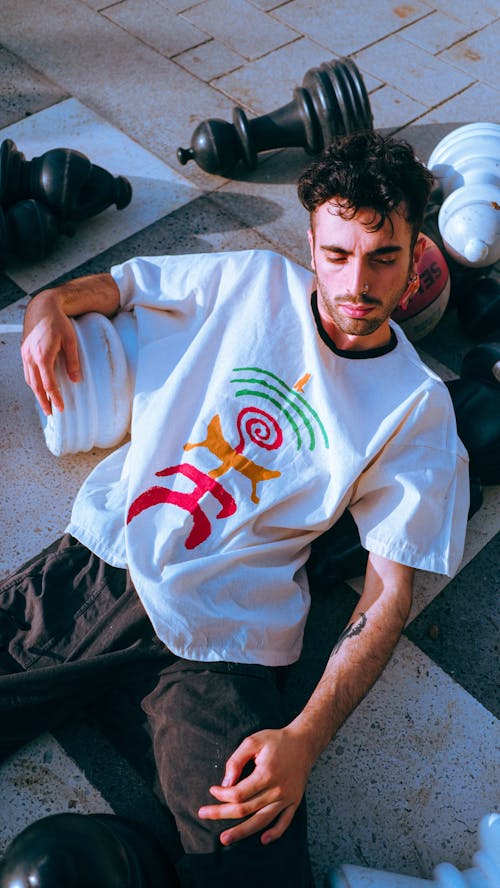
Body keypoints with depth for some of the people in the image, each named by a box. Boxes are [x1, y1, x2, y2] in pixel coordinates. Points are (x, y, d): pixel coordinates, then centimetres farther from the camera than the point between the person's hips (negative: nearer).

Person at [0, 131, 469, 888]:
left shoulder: (419, 408, 0)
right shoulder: (252, 281, 6)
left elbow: (389, 590, -3)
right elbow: (111, 285, 19)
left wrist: (305, 739, -15)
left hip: (213, 640, -1)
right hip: (95, 562, 2)